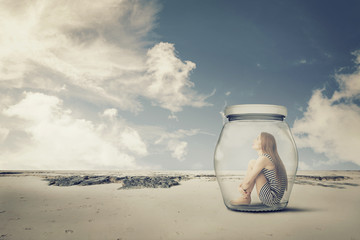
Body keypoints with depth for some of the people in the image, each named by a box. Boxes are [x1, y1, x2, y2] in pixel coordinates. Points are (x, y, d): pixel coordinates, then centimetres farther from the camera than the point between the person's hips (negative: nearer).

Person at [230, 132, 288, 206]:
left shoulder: (263, 158, -19)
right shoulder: (268, 157, 12)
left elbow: (248, 181, -17)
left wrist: (243, 188, 3)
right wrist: (241, 185, 2)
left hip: (272, 199, -10)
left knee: (252, 164, -12)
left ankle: (246, 198, -2)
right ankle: (246, 197, 8)